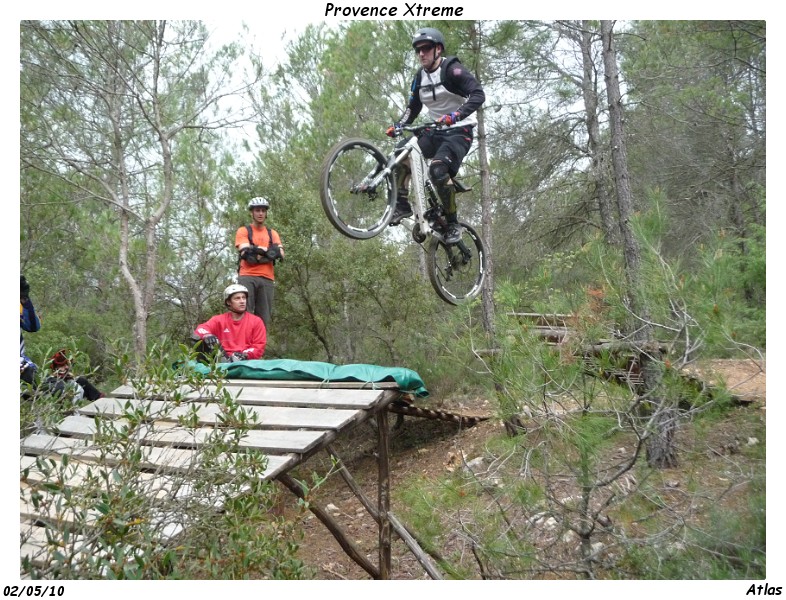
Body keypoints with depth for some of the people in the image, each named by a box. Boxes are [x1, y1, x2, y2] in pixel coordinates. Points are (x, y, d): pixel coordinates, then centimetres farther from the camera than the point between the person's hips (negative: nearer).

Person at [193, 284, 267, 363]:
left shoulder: (256, 321, 10)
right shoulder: (219, 320, 13)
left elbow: (259, 347, 6)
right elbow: (201, 329, -1)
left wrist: (244, 355, -14)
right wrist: (208, 336, -26)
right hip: (223, 361, 2)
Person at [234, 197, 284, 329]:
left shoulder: (273, 233, 19)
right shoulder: (243, 230, 10)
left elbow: (280, 254, 2)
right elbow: (245, 252, -7)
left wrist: (256, 251, -8)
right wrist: (267, 250, -6)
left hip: (267, 279, 3)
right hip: (247, 277, -3)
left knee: (264, 318, 0)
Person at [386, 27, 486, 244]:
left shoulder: (452, 69, -13)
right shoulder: (420, 76, 8)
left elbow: (478, 94, -25)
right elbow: (413, 108, 14)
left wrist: (455, 116, -39)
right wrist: (398, 126, -5)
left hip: (459, 131, -7)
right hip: (436, 131, 7)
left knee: (438, 170, -29)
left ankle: (453, 223, -17)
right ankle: (402, 204, -6)